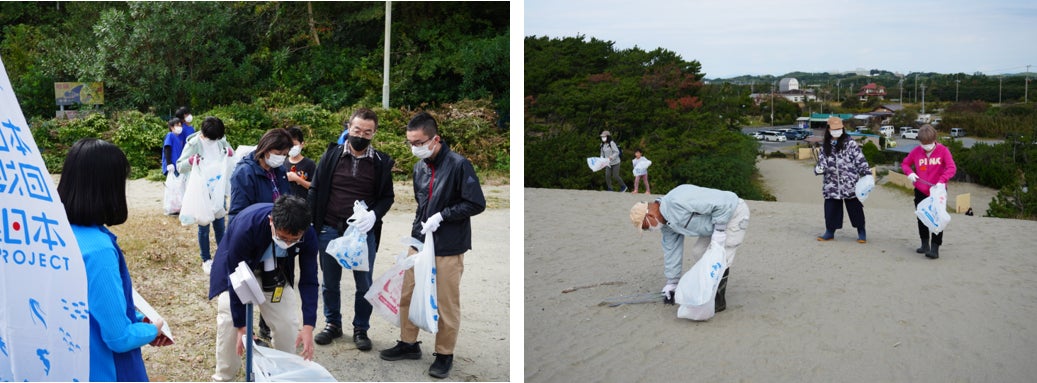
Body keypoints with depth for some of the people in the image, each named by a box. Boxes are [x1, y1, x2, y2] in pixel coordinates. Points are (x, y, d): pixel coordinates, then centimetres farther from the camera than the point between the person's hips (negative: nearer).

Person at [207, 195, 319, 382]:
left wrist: (308, 326, -27)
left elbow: (308, 280, -20)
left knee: (288, 324, -6)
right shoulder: (246, 226, -40)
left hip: (275, 274, 2)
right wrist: (242, 327, -25)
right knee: (229, 323, -12)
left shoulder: (308, 235, -31)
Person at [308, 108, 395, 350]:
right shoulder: (331, 156, 0)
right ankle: (332, 324, 31)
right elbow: (315, 190, 3)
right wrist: (311, 222, -3)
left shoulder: (381, 162, -2)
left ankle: (361, 329, 23)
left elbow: (387, 196, 4)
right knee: (330, 282, 14)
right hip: (330, 230, 1)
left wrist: (374, 214, -16)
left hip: (364, 232, -1)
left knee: (364, 284, 7)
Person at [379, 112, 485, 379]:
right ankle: (409, 344, 32)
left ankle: (445, 354, 21)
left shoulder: (458, 165, -14)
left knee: (446, 304, 4)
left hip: (448, 249, -6)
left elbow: (477, 204, -15)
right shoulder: (419, 168, 6)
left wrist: (441, 216, -18)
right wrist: (418, 224, 7)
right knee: (407, 296, 14)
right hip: (419, 244, 7)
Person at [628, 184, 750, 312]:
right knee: (699, 251, 10)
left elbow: (721, 204, -31)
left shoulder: (677, 201, -31)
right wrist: (671, 283, 14)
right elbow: (671, 250, 10)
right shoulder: (666, 222, 1)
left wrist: (719, 231, -25)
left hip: (735, 213, -9)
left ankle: (718, 301, 0)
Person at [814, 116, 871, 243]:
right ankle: (830, 232, 19)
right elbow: (821, 162, 12)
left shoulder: (850, 144, -4)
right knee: (830, 208, 4)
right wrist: (818, 169, -10)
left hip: (850, 184, -3)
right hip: (831, 185, 3)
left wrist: (867, 175, -11)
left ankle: (861, 232, 15)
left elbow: (860, 161, -4)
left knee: (855, 208, 3)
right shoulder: (825, 146, 8)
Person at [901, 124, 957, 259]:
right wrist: (910, 173, -9)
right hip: (920, 191, 4)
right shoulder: (916, 151, -1)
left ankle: (935, 248, -2)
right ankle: (925, 244, 31)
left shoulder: (943, 150, -10)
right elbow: (905, 163, 13)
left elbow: (952, 168, -19)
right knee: (921, 218, 14)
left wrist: (941, 181, -33)